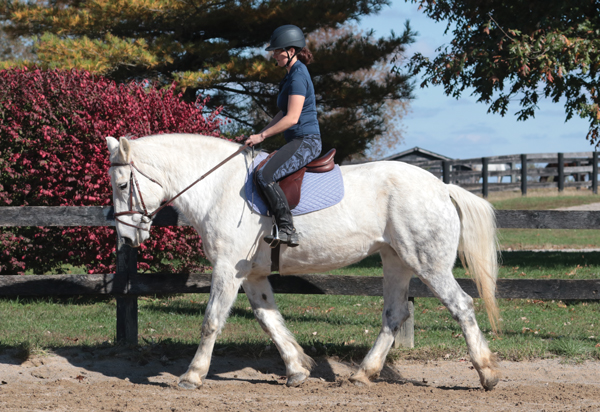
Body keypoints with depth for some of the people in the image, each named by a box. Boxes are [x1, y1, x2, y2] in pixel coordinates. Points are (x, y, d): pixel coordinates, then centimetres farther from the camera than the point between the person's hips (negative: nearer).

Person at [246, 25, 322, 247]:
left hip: (305, 142, -11)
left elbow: (292, 118, -21)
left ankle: (288, 229, -26)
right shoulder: (292, 74, 17)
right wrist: (262, 132, 13)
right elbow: (284, 113, 23)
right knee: (261, 173, 16)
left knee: (265, 176, -25)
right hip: (298, 142, 11)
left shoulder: (298, 76, -15)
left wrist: (262, 136, -14)